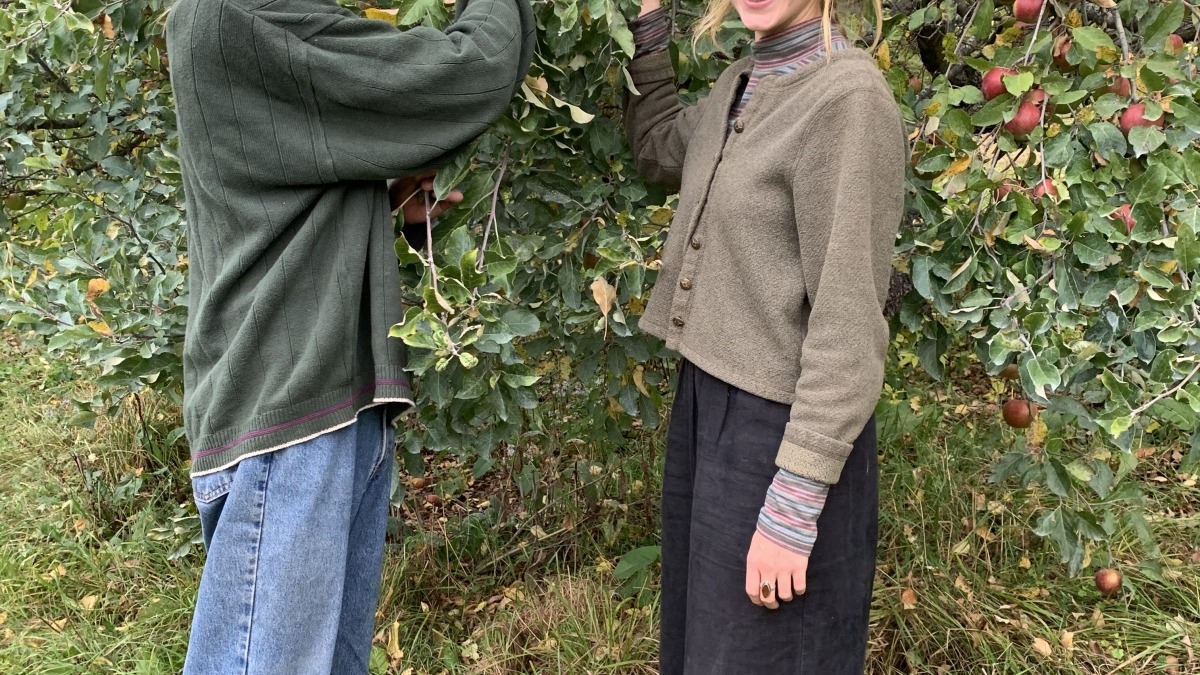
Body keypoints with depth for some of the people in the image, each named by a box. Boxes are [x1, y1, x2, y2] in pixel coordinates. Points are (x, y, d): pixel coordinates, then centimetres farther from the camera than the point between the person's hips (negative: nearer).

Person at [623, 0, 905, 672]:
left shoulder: (848, 97, -19)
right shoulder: (743, 82, 7)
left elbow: (849, 325, -22)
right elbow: (660, 152, 29)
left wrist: (792, 513, -23)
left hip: (783, 428, -8)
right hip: (705, 400, 8)